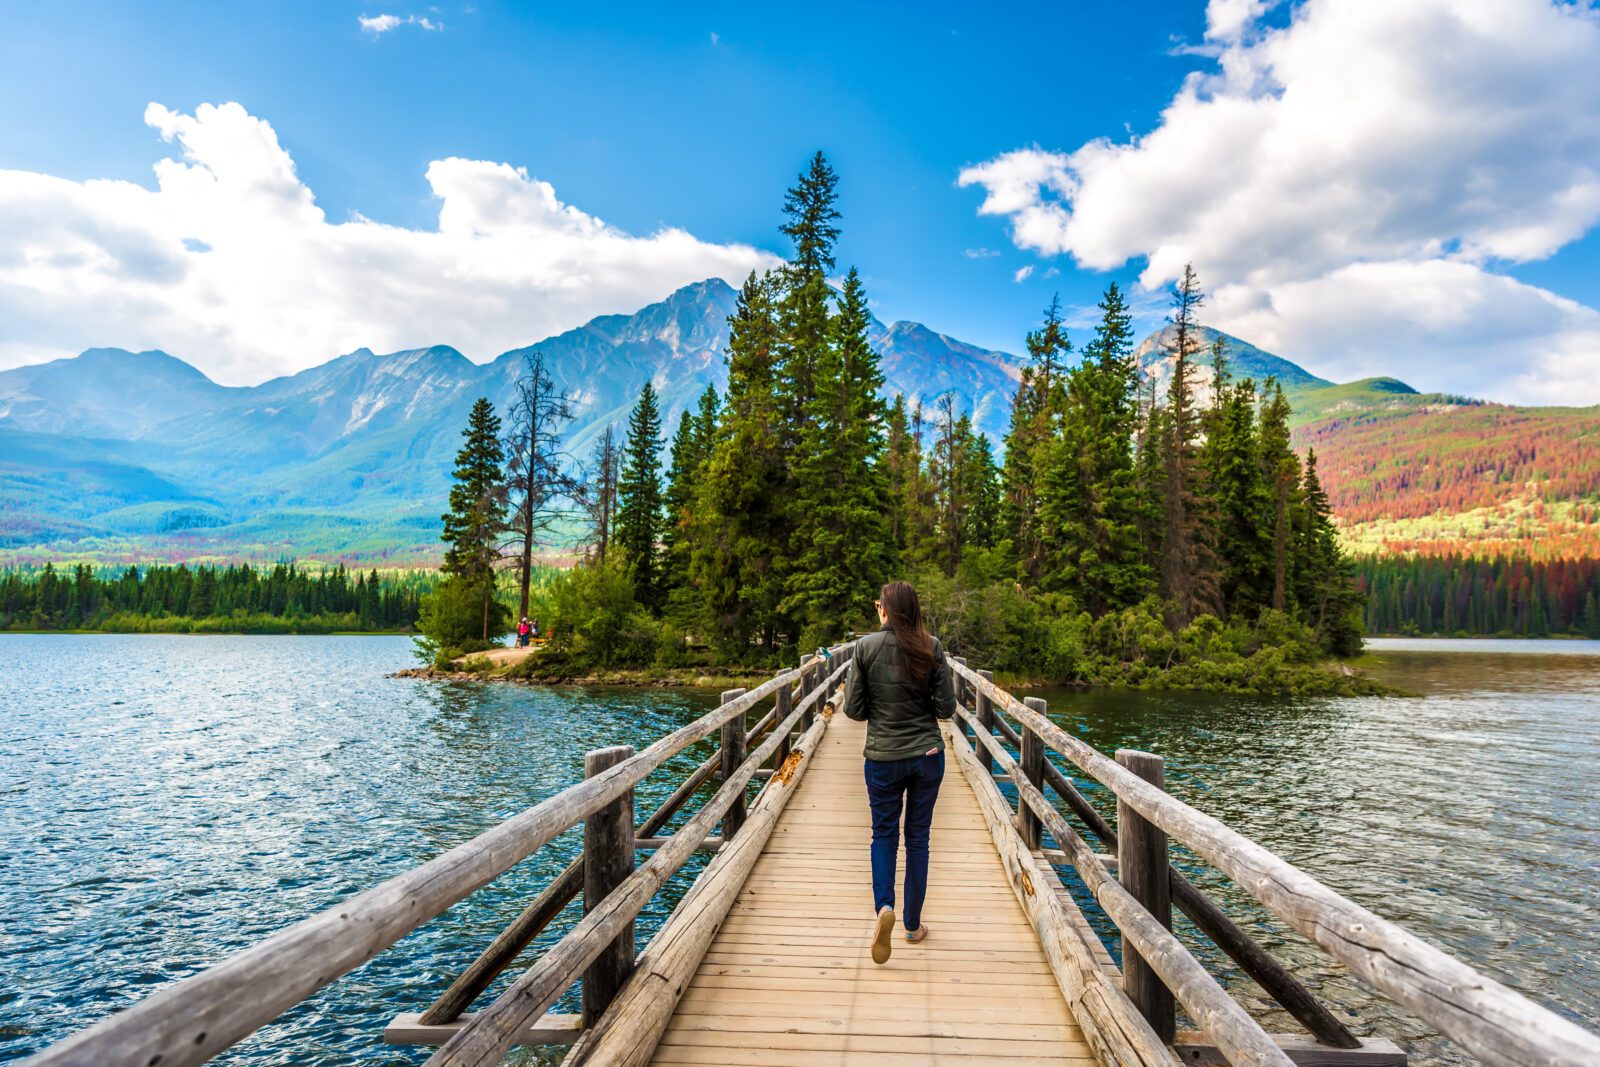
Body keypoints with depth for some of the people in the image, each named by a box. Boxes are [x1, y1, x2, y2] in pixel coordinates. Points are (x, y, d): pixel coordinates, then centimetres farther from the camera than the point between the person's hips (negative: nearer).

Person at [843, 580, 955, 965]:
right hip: (927, 755, 1)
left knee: (883, 835, 14)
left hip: (883, 757, -1)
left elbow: (853, 709, -7)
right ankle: (913, 924, 22)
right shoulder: (931, 648, -7)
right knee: (918, 838, 13)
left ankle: (884, 906, -9)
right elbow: (947, 708, -6)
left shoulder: (866, 646, -9)